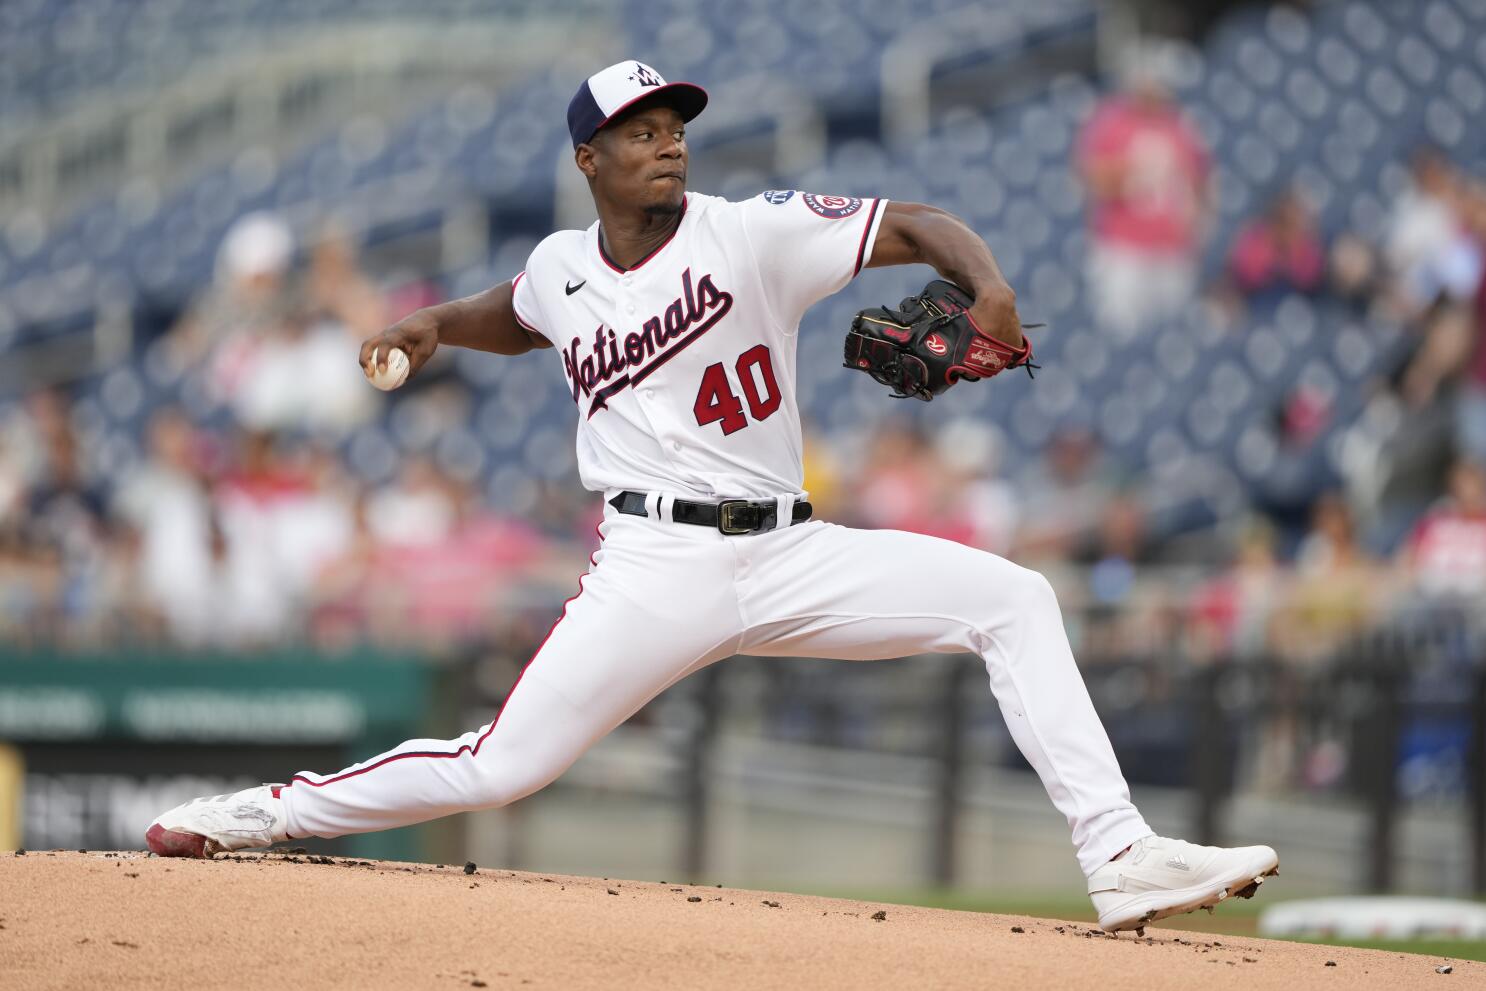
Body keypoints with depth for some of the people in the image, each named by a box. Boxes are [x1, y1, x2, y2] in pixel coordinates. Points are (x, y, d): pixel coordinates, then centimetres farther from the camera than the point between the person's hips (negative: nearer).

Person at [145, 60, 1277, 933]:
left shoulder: (752, 233, -3)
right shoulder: (562, 267, 6)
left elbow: (916, 226, -8)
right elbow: (516, 316, 32)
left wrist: (990, 289, -27)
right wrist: (437, 323, 12)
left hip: (790, 556, 0)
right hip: (654, 571, 0)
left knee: (1014, 599, -16)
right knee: (497, 768, -9)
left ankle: (1121, 854, -17)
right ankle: (263, 813, 12)